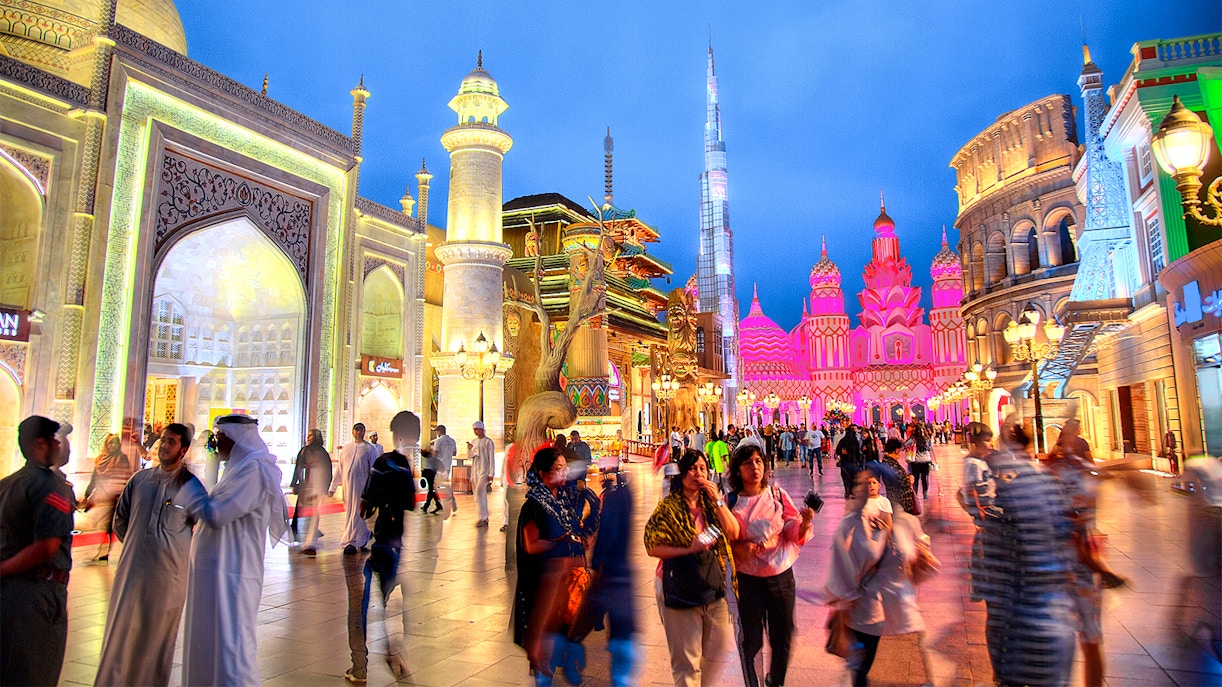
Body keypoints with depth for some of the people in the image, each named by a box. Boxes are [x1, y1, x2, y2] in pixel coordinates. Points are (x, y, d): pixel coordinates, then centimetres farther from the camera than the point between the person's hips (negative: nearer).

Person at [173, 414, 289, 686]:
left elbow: (216, 514, -20)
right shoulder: (242, 467, 16)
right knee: (209, 644, 18)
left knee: (229, 646, -5)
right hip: (218, 570, 10)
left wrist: (186, 485, -9)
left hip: (230, 574, -10)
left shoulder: (253, 469, -17)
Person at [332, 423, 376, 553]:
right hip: (347, 485, 5)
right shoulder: (346, 449, 13)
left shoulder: (369, 448, 1)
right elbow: (339, 470, 16)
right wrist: (333, 487, 14)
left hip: (361, 485, -5)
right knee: (350, 513, 9)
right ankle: (363, 541, 21)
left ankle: (349, 542, -3)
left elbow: (373, 470, 0)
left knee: (356, 514, -7)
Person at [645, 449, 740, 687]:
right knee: (686, 660, 2)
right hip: (680, 590, -5)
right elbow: (653, 547, -12)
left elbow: (733, 534, -4)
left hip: (714, 585, 5)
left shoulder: (712, 503, 7)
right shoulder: (667, 507, -8)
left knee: (716, 653, 17)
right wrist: (689, 549, -21)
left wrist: (718, 501, -11)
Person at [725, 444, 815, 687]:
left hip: (781, 575, 2)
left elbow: (794, 534, -2)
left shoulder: (778, 495, -1)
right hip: (747, 578, -1)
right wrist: (739, 547, -18)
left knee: (783, 637, 12)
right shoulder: (730, 501, -4)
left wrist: (804, 523, -21)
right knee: (751, 640, 6)